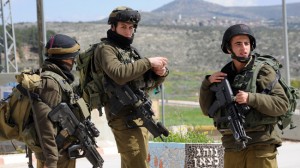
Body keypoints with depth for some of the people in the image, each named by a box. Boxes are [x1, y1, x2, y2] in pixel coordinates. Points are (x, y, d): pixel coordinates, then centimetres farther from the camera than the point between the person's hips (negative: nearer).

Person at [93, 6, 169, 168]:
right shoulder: (106, 49, -6)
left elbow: (147, 84, 19)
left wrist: (160, 73, -2)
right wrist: (148, 62, -20)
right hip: (124, 117, -8)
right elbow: (119, 74, -26)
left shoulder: (131, 50, 18)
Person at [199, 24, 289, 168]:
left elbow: (282, 103, -10)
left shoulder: (263, 71, -1)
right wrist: (207, 83, 0)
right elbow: (208, 109, 15)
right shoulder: (224, 75, 13)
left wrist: (251, 99, -20)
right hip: (232, 148, 5)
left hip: (260, 146, -5)